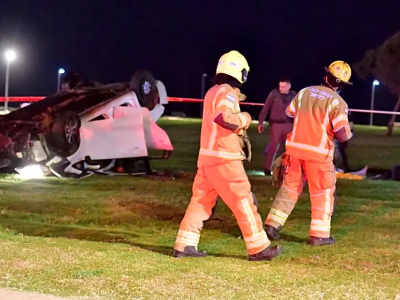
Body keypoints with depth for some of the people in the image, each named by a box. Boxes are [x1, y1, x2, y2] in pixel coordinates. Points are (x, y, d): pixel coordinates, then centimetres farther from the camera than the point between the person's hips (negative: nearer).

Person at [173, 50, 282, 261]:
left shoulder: (212, 92, 15)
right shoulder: (227, 92, -12)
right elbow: (224, 118, -29)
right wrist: (244, 119, -13)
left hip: (207, 157, 9)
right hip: (224, 159, -9)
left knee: (200, 201, 11)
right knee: (244, 202, -3)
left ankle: (184, 245, 10)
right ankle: (259, 248, 1)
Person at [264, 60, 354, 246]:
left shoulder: (305, 92, 5)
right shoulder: (337, 102, -10)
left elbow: (289, 114, 20)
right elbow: (342, 135, -15)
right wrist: (349, 133, 7)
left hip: (295, 148, 4)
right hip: (319, 153, -4)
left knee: (289, 188, 16)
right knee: (322, 194, 9)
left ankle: (272, 225, 13)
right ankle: (319, 235, 9)